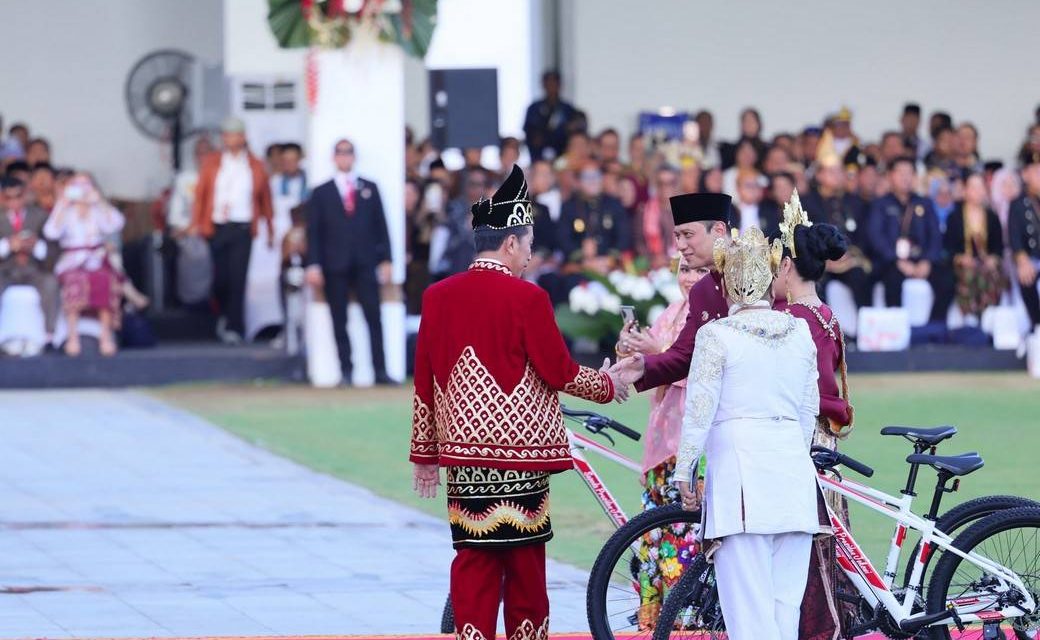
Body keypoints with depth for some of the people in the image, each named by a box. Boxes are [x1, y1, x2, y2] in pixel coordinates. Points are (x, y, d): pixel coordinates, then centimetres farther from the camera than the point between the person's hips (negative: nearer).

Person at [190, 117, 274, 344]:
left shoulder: (256, 166, 8)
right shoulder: (211, 163, 8)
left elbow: (265, 198, 12)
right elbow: (200, 193, 5)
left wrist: (270, 229, 11)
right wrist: (196, 224, -4)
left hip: (242, 229, -1)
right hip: (217, 228, 1)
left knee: (237, 278, -8)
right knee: (220, 278, 1)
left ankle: (234, 327, -5)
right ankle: (226, 315, 28)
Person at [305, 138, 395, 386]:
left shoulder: (369, 189, 14)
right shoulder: (321, 193, 9)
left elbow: (380, 226, 10)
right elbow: (314, 232, 4)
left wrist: (385, 260, 3)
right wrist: (313, 265, -6)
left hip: (365, 264, 1)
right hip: (335, 267, -1)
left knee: (374, 318, -5)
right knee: (340, 321, -1)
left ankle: (380, 371, -5)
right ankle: (346, 371, 2)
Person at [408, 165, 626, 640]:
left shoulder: (437, 297, 5)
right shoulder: (526, 298, -10)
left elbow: (424, 381, 9)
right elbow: (559, 372, -7)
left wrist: (425, 455, 16)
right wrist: (608, 384, 12)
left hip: (463, 448, 4)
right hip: (521, 449, -4)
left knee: (474, 558, 5)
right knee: (524, 558, 6)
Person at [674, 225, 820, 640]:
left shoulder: (716, 335, -4)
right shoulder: (800, 333, 10)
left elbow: (699, 411, -6)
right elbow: (810, 410, 16)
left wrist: (683, 473, 2)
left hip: (740, 467, -5)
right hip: (793, 466, 5)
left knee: (748, 605, -5)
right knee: (787, 603, 8)